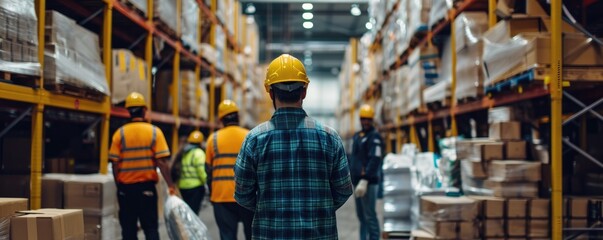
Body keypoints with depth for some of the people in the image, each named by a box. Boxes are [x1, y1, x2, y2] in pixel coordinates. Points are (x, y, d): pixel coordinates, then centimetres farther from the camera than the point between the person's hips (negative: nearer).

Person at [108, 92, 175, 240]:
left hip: (125, 187, 1)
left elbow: (115, 163, -4)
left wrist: (119, 186, 7)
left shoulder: (120, 133, -3)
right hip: (147, 187, -1)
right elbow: (162, 162, -12)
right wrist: (170, 185, -8)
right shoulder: (155, 132, -5)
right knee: (150, 227, 7)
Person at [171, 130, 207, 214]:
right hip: (195, 186, -7)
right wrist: (206, 182, -7)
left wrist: (177, 182, 18)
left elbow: (175, 169, 12)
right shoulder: (198, 153, -7)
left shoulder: (182, 153, 14)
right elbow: (201, 170, -16)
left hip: (182, 186, 7)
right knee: (193, 210, -7)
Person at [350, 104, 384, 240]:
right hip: (357, 180, 8)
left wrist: (364, 180, -25)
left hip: (369, 182, -8)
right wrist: (353, 178, 18)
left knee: (369, 215, -9)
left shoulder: (374, 137, -8)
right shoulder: (357, 136, 18)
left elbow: (375, 160, -18)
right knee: (361, 215, 13)